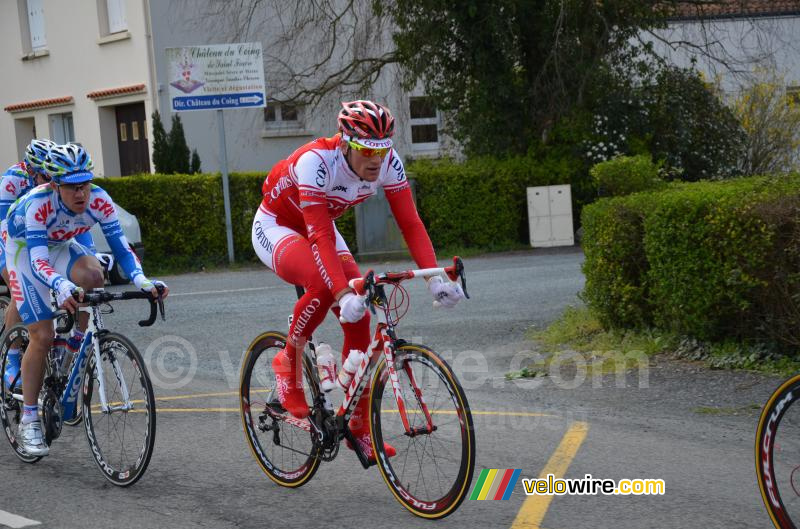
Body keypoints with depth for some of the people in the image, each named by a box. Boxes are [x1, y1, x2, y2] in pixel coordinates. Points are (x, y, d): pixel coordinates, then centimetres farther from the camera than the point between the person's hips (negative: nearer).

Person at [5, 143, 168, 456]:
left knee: (93, 276, -30)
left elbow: (120, 247, -27)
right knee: (42, 336, -13)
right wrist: (61, 286, -65)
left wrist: (141, 280, -45)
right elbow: (38, 260, -45)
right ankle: (29, 421, -1)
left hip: (60, 245, 4)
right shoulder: (38, 203, -37)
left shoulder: (99, 200, -26)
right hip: (26, 250, -4)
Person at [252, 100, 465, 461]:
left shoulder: (387, 162, -22)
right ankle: (288, 363, -11)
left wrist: (435, 276, -37)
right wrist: (344, 293, -54)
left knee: (359, 321, -9)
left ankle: (359, 428, 3)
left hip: (320, 230, 6)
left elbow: (410, 222, -23)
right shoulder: (315, 161, -37)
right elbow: (320, 236, -43)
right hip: (275, 228, -6)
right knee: (323, 284, -37)